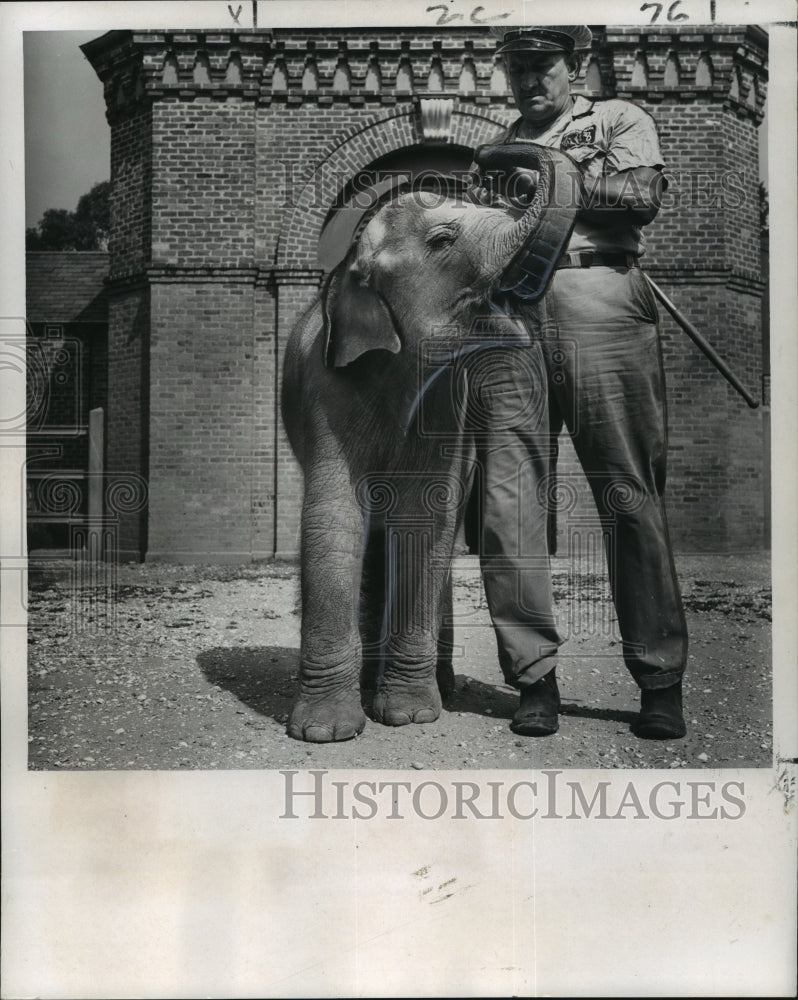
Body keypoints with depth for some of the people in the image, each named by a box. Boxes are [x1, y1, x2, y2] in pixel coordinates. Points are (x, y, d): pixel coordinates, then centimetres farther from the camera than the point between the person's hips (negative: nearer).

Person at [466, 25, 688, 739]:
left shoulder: (620, 120, 20)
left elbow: (642, 194, 0)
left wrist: (546, 179, 3)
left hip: (600, 300, -3)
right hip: (509, 312, 4)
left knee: (629, 493, -6)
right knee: (508, 493, -6)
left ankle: (661, 681, 0)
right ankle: (534, 676, 0)